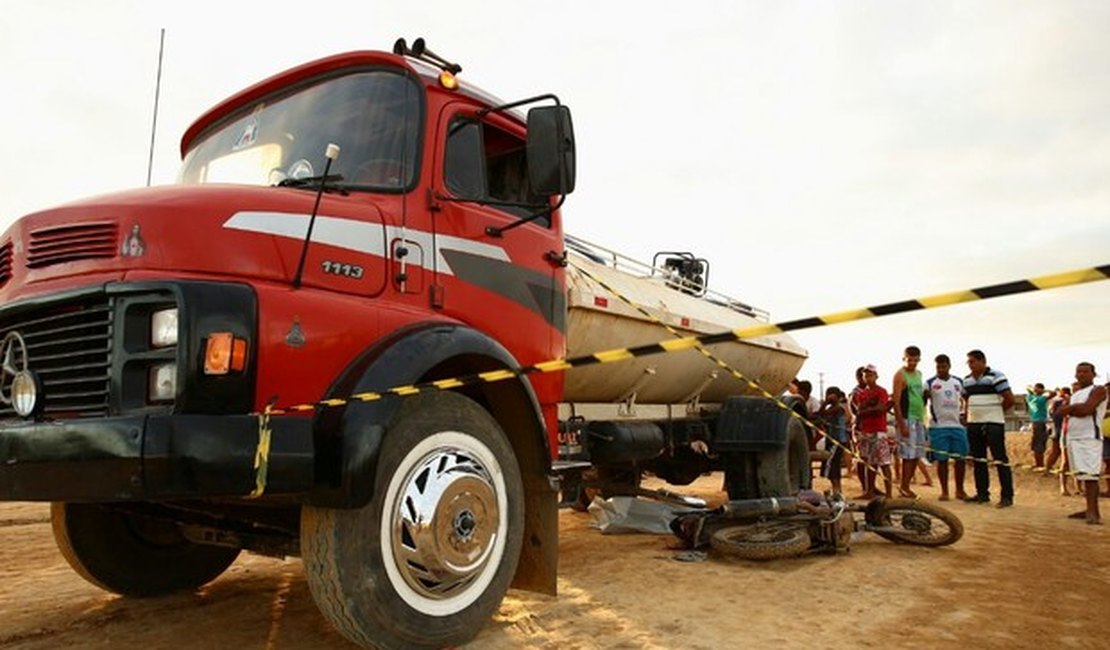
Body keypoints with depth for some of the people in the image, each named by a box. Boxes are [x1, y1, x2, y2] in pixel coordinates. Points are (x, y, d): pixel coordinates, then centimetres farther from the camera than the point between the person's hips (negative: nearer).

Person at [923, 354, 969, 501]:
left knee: (961, 458, 5)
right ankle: (944, 491, 11)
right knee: (942, 460, 1)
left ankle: (960, 490, 18)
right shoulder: (930, 383, 0)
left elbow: (965, 400, 19)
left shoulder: (958, 382, 11)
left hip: (957, 425, 3)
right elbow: (922, 402, 2)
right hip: (938, 426, -3)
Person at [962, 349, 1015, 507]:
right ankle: (982, 494, 18)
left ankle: (1007, 496, -1)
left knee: (1000, 459, -6)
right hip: (973, 424, 7)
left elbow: (1010, 399, -11)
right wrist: (968, 416, 10)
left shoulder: (995, 376, -9)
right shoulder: (967, 380, 12)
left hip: (993, 424, -7)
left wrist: (995, 411, -1)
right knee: (978, 460, 11)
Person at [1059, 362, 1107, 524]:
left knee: (1089, 474, -15)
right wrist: (1078, 408, -10)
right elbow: (1064, 410, 6)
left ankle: (1093, 512, -19)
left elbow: (1086, 409, -15)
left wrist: (1072, 408, 2)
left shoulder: (1098, 390, -1)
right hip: (1073, 437, 8)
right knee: (1082, 475, 8)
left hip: (1090, 438, -8)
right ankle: (1089, 510, 13)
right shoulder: (1074, 393, 21)